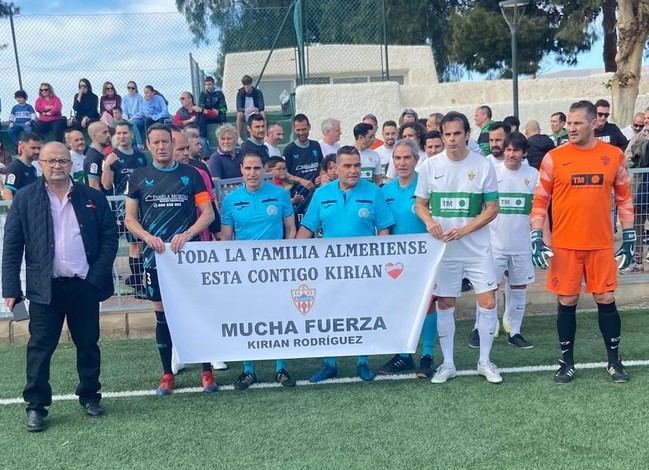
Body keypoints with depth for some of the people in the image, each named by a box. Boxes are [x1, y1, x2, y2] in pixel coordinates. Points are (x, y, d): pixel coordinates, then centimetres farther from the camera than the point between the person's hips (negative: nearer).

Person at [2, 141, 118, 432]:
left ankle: (90, 397, 27)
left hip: (85, 285, 1)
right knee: (40, 347, 3)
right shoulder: (25, 198, 2)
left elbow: (109, 238, 4)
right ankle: (36, 405, 15)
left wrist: (98, 274, -7)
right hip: (45, 287, -1)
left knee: (88, 344, 11)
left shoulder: (93, 197, 4)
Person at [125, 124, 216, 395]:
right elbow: (130, 219, 7)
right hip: (155, 256, 1)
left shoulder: (191, 174, 4)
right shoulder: (138, 177, 7)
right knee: (162, 315, 6)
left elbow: (208, 214, 1)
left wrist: (186, 235, -14)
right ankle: (167, 375, 17)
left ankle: (207, 372, 11)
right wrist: (148, 237, -12)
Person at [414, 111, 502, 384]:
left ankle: (485, 361, 17)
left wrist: (463, 230, -14)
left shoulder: (483, 165, -4)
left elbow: (492, 208, -2)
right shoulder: (430, 166, 0)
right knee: (444, 305, 7)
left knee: (488, 302, -2)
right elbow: (420, 205, 8)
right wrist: (429, 221, -14)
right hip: (443, 249, 1)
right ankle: (448, 364, 20)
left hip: (477, 248, -1)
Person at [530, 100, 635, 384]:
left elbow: (624, 200, 9)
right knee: (567, 302, 5)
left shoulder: (614, 156, 2)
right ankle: (567, 362, 19)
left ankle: (614, 361, 23)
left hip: (601, 244, 1)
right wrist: (536, 238, -8)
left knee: (606, 300, 7)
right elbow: (540, 201, 0)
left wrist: (629, 239, 6)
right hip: (564, 245, -1)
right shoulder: (554, 158, -3)